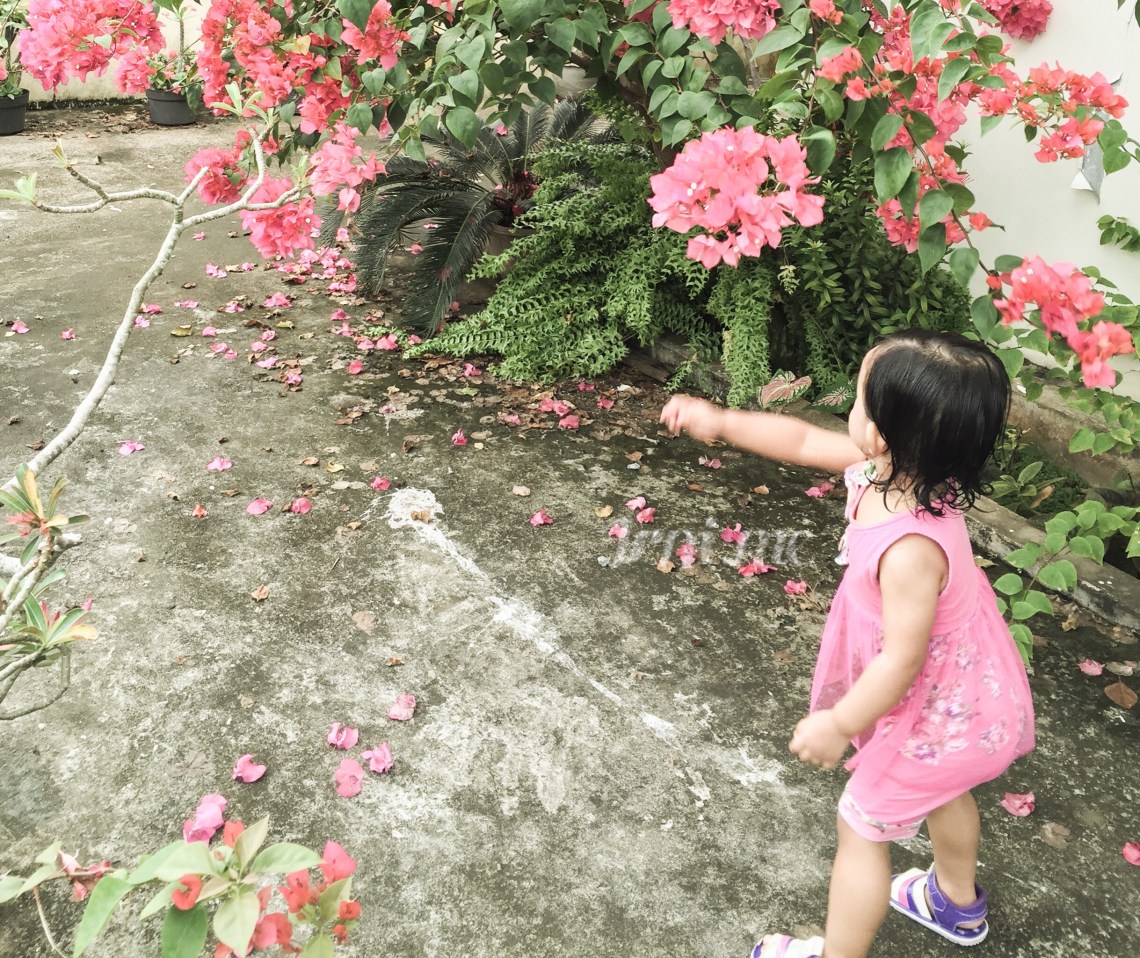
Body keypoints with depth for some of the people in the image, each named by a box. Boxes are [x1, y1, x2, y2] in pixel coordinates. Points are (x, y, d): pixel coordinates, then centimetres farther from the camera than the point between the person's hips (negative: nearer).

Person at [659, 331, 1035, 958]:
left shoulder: (911, 548, -41)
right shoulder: (892, 469, -16)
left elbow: (902, 657, -32)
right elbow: (805, 442, -2)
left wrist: (838, 725, -20)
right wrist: (721, 423, -1)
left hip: (938, 711, -9)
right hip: (963, 692, 10)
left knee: (861, 827, 11)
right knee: (941, 789, 34)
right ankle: (957, 903, 62)